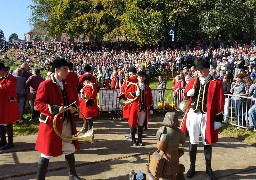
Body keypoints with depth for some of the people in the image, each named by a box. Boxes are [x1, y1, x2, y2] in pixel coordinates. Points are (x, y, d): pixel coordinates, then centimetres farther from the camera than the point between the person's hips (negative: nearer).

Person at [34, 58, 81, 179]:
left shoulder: (67, 86, 12)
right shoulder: (45, 85, -12)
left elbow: (72, 100, 23)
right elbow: (38, 103, -16)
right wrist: (55, 109, -27)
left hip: (67, 123, 7)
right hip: (51, 124, -7)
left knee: (70, 150, 17)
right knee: (47, 153, 1)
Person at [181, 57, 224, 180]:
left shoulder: (216, 83, -4)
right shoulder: (193, 81, 5)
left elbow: (220, 103, -5)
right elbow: (186, 96, 7)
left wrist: (218, 119, -8)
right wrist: (193, 87, -12)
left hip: (208, 116, -2)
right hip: (193, 115, 2)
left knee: (208, 142, 9)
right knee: (193, 141, 9)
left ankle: (208, 168, 24)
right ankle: (192, 167, 23)